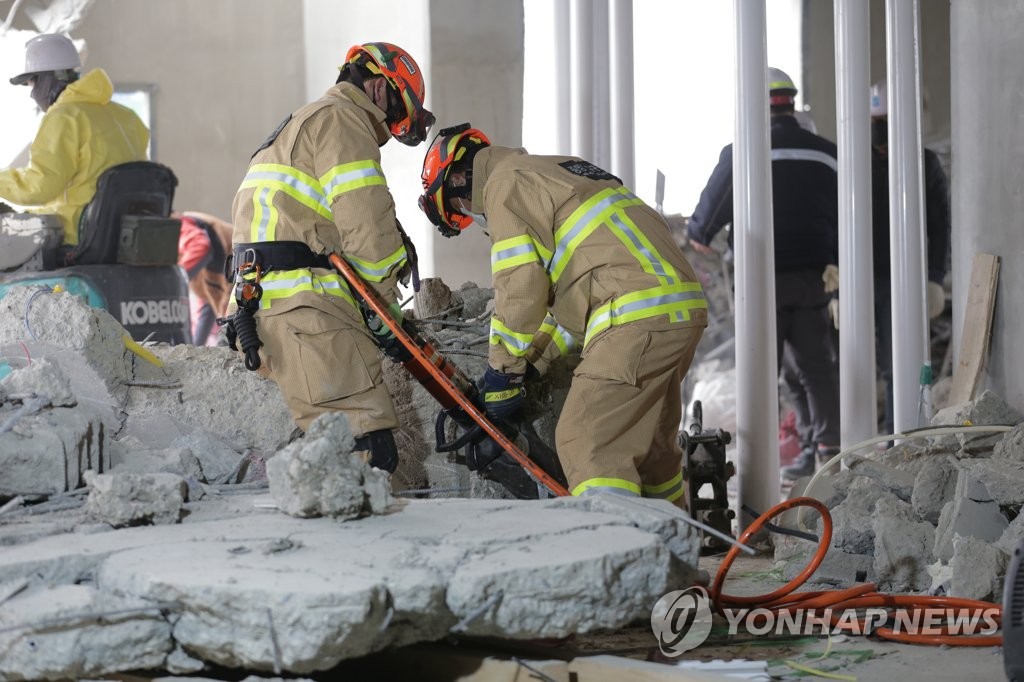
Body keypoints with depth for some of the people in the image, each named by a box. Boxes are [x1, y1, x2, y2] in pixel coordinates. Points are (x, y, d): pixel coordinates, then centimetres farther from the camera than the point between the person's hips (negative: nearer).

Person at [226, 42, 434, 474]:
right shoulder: (340, 120, 0)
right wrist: (387, 300, 3)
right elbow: (367, 229, -10)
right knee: (370, 453, -19)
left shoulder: (300, 125, 34)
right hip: (306, 309, -11)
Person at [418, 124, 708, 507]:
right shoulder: (557, 171, 29)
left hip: (637, 317, -10)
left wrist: (502, 373, 2)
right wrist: (530, 362, 25)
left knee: (586, 443, -12)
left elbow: (520, 291, -8)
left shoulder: (505, 184, 0)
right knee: (648, 442, 22)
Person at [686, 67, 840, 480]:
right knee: (816, 365, 11)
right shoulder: (824, 154, 7)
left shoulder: (741, 153, -7)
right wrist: (838, 264, 25)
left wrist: (698, 234, 24)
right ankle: (828, 445, 8)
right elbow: (841, 215, 12)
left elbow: (713, 204, 3)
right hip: (810, 274, 4)